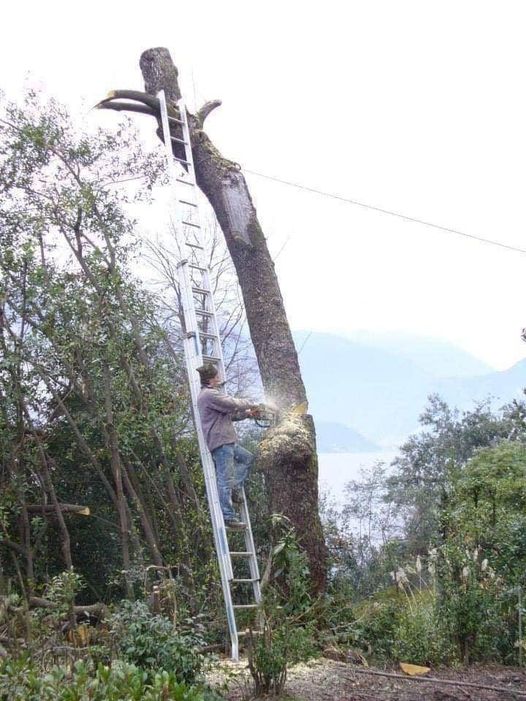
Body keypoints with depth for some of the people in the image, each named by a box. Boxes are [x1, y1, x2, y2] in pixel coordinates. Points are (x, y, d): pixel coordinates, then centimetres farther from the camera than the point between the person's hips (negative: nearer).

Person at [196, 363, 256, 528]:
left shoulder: (211, 394, 21)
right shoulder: (209, 394, -14)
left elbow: (230, 414, 26)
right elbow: (233, 404, -16)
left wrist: (247, 414, 21)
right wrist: (249, 404, 2)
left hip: (227, 442, 11)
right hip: (219, 442, -11)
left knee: (248, 458, 22)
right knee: (225, 478, -9)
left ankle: (233, 487, 11)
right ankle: (228, 516, -8)